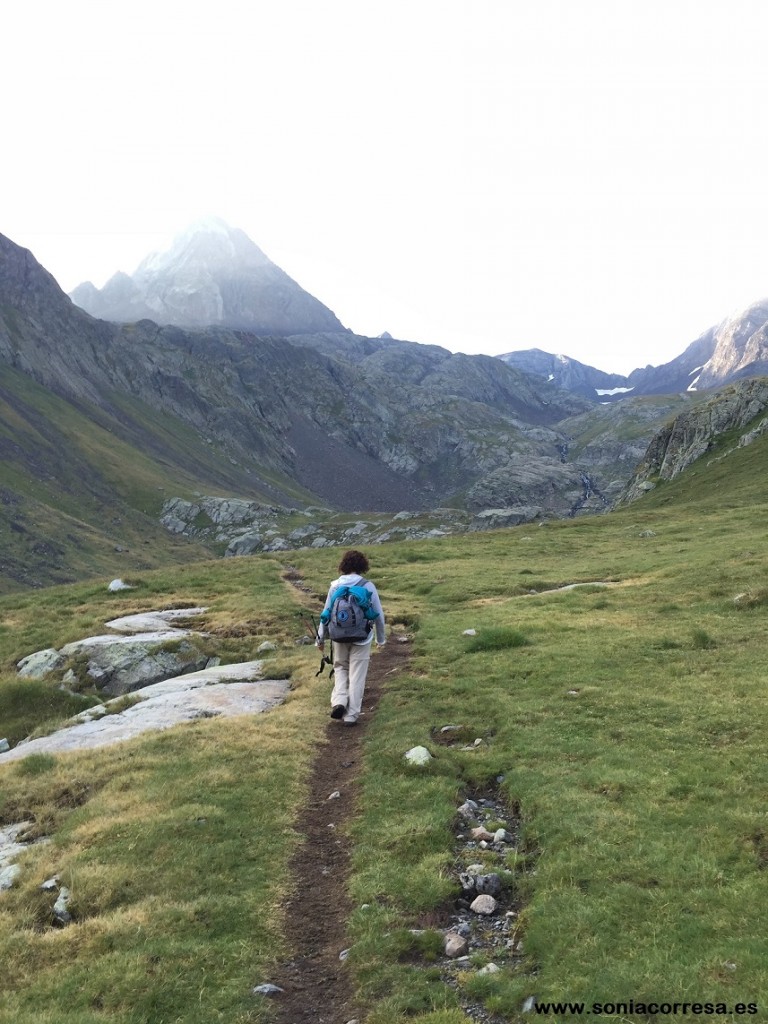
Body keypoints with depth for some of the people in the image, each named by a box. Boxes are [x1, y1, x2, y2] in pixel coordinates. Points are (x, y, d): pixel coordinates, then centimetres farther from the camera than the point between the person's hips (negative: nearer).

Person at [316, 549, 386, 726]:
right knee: (357, 676, 9)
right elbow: (378, 614, -2)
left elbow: (326, 613, 1)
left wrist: (320, 638, 13)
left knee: (341, 667, 23)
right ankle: (351, 715, 11)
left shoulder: (335, 586, -5)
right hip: (362, 638, -1)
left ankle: (339, 701, 3)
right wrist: (381, 638, 13)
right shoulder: (368, 586, -9)